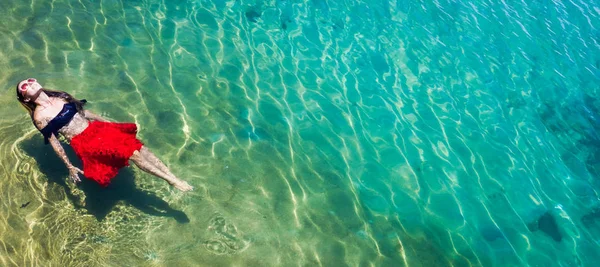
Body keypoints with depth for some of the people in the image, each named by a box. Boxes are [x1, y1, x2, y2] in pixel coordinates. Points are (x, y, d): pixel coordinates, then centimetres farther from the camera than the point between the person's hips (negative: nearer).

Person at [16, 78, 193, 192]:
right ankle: (172, 181, -15)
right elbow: (54, 142, -5)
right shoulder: (39, 116, -6)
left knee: (136, 145, -12)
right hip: (84, 143, -6)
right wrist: (69, 167, -7)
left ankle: (172, 176, -12)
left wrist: (108, 123, 20)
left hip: (96, 128, 6)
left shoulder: (59, 97, 12)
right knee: (131, 153, -18)